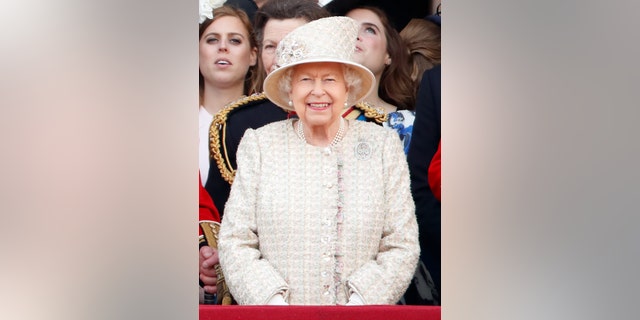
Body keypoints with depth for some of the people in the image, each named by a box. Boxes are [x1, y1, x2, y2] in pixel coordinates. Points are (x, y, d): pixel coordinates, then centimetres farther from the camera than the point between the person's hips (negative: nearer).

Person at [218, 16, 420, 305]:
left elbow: (402, 246, -4)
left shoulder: (383, 145, -2)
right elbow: (235, 243, -5)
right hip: (278, 310, 0)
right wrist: (273, 301, -18)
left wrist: (359, 302, -16)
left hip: (364, 306, 1)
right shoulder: (258, 145, -3)